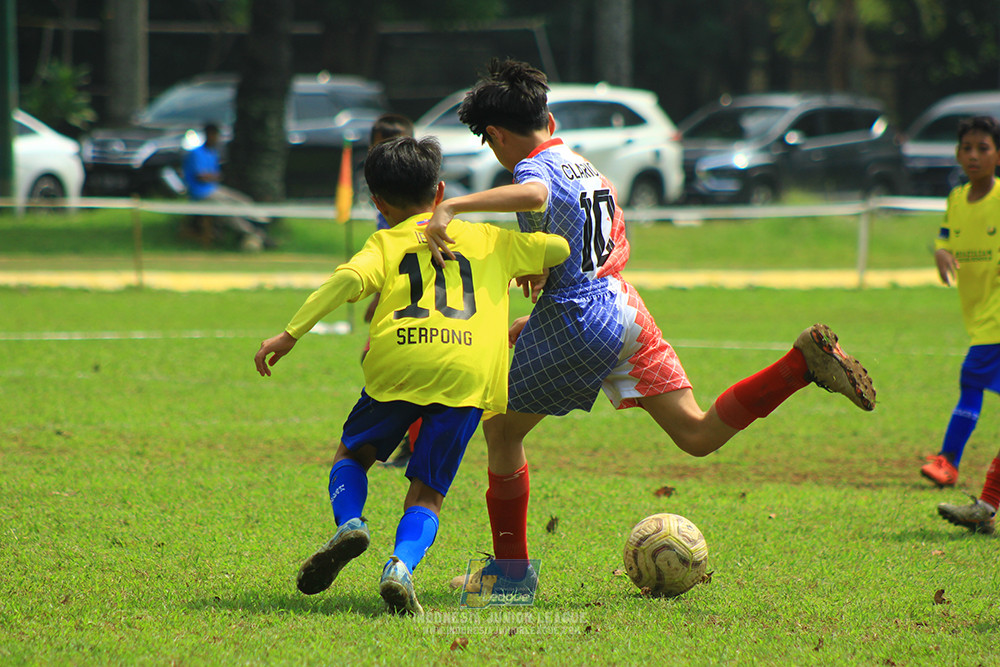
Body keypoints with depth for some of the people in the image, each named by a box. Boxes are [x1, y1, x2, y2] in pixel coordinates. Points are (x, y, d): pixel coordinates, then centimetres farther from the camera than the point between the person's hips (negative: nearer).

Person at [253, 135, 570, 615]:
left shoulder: (387, 242, 19)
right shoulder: (490, 240, 26)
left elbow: (349, 279, 0)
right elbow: (562, 248, 27)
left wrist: (291, 333, -4)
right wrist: (535, 270, 49)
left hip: (398, 363, -1)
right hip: (471, 372, 1)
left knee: (352, 455, 23)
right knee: (426, 494, 6)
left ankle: (349, 522, -7)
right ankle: (402, 565, -24)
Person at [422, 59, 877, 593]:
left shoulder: (536, 167, -9)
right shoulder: (587, 168, 18)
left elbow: (533, 194, -36)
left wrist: (451, 207, -45)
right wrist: (536, 320, 23)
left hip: (577, 324, -8)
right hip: (626, 310, 8)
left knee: (501, 429, 10)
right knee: (698, 435, 5)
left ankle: (511, 570, 14)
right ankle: (805, 361, -10)